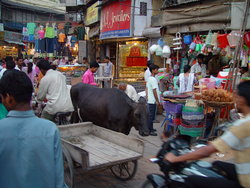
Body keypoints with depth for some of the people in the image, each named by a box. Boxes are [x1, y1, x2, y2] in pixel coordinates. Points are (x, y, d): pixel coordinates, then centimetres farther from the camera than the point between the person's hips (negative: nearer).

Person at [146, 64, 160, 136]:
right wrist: (157, 101, -16)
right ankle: (149, 131, 1)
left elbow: (147, 89, 16)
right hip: (153, 100, -10)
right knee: (151, 115, -4)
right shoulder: (153, 79, -18)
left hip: (150, 100, 10)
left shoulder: (149, 79, 11)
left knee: (151, 115, 18)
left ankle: (150, 128, 28)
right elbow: (154, 91, -20)